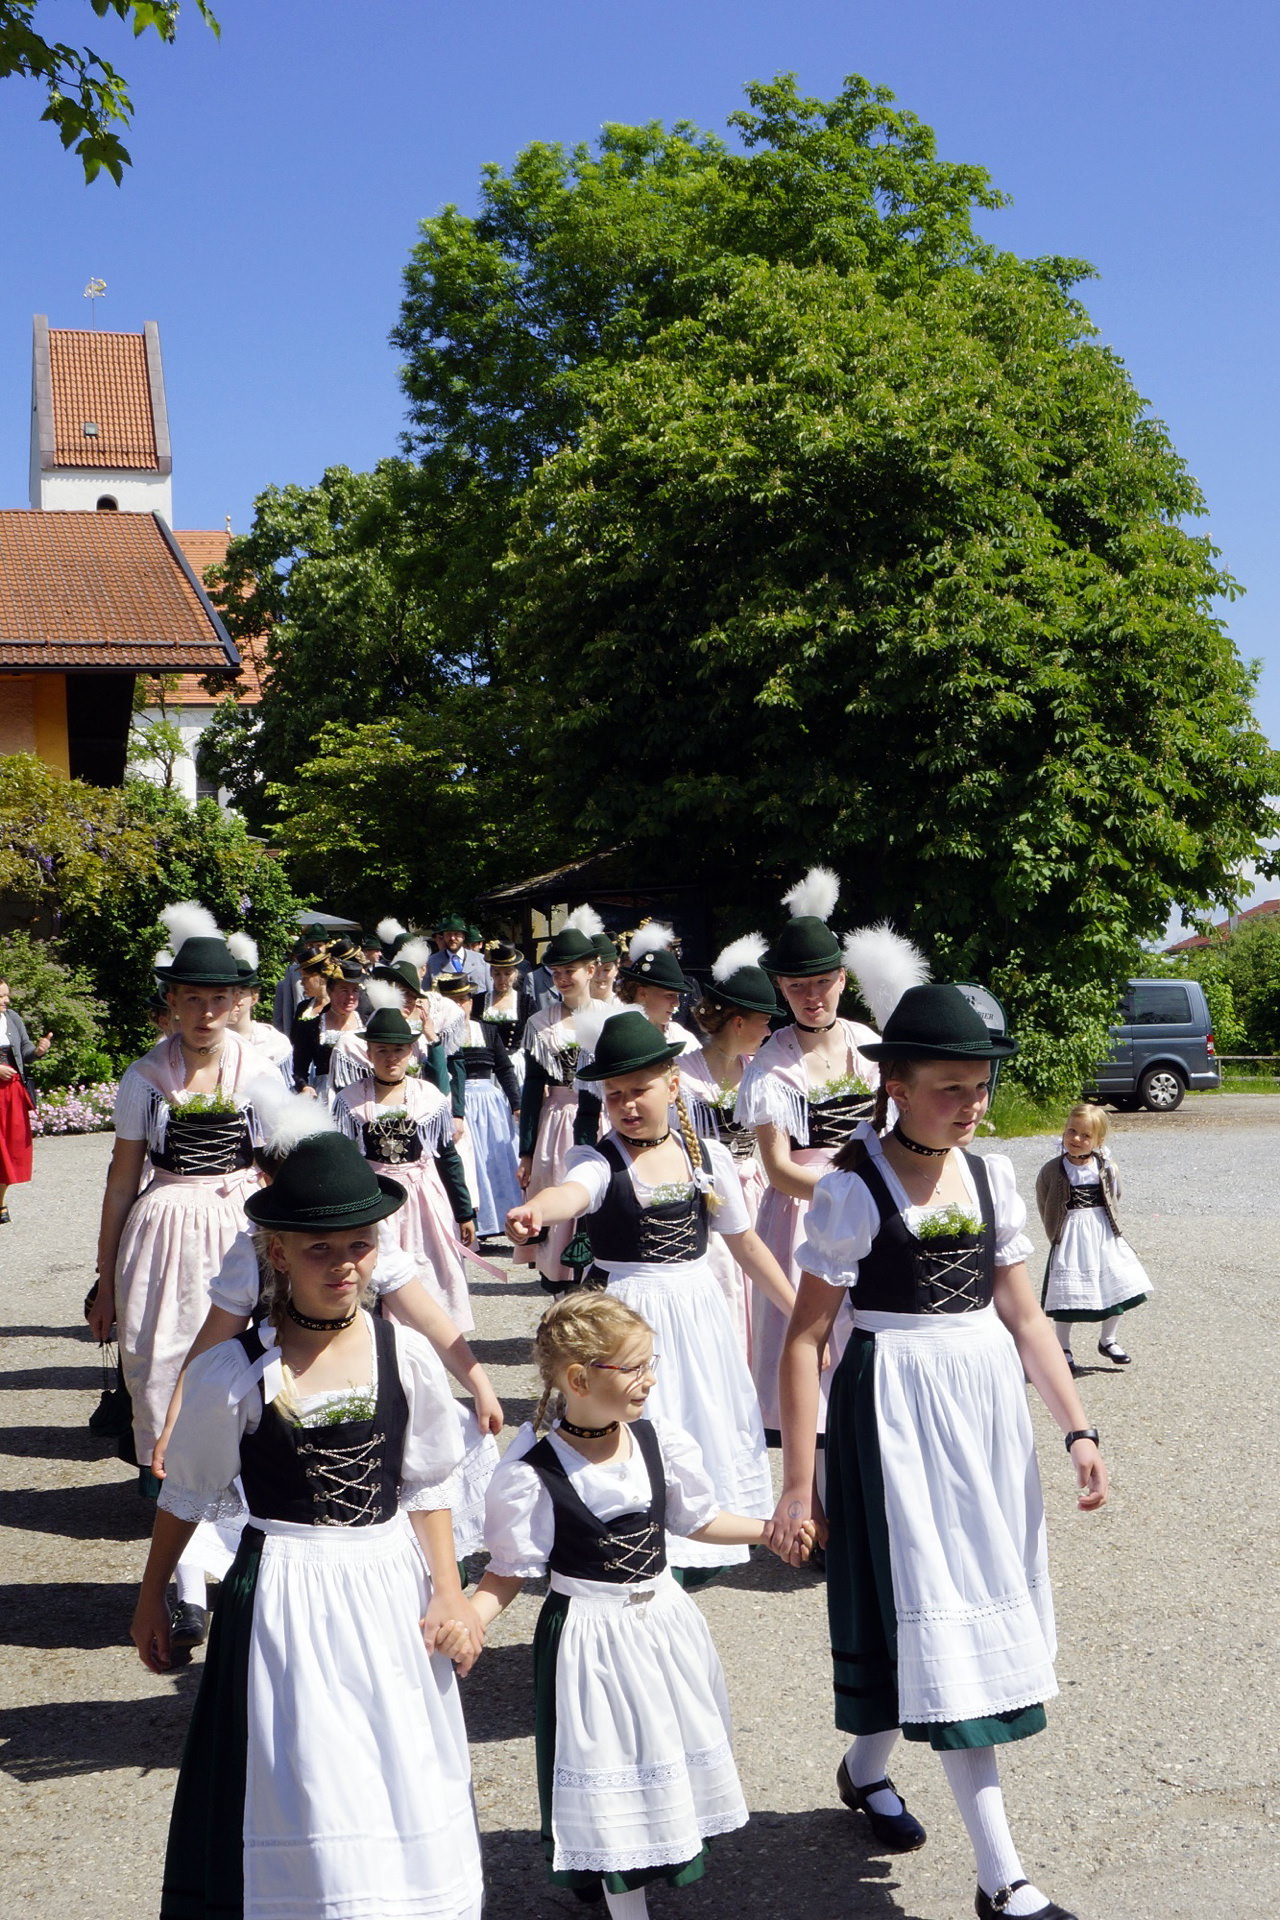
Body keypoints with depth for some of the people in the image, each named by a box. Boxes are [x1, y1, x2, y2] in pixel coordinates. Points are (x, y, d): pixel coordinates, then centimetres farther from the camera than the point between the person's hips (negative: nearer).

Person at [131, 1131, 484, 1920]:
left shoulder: (404, 1355, -4)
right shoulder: (234, 1373, -11)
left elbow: (428, 1485, 6)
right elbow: (187, 1496, 3)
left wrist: (448, 1591, 2)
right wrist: (152, 1601, 12)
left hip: (391, 1589, 3)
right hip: (284, 1598, -2)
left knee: (407, 1793, 12)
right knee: (305, 1801, 0)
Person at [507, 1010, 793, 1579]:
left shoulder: (708, 1155, 1)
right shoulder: (597, 1160, -10)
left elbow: (745, 1242, 10)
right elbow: (571, 1192, -35)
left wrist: (797, 1309, 13)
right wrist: (533, 1211, -59)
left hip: (696, 1304, 3)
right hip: (626, 1310, -3)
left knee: (703, 1420, 8)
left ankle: (697, 1544, 28)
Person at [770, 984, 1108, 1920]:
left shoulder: (989, 1177, 4)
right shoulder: (854, 1191, -12)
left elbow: (1024, 1318, 9)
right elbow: (806, 1339, -11)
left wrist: (1078, 1429, 3)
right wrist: (799, 1483, -12)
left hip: (988, 1400, 6)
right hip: (896, 1407, -6)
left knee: (980, 1594, 14)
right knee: (939, 1611, -4)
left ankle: (866, 1767, 39)